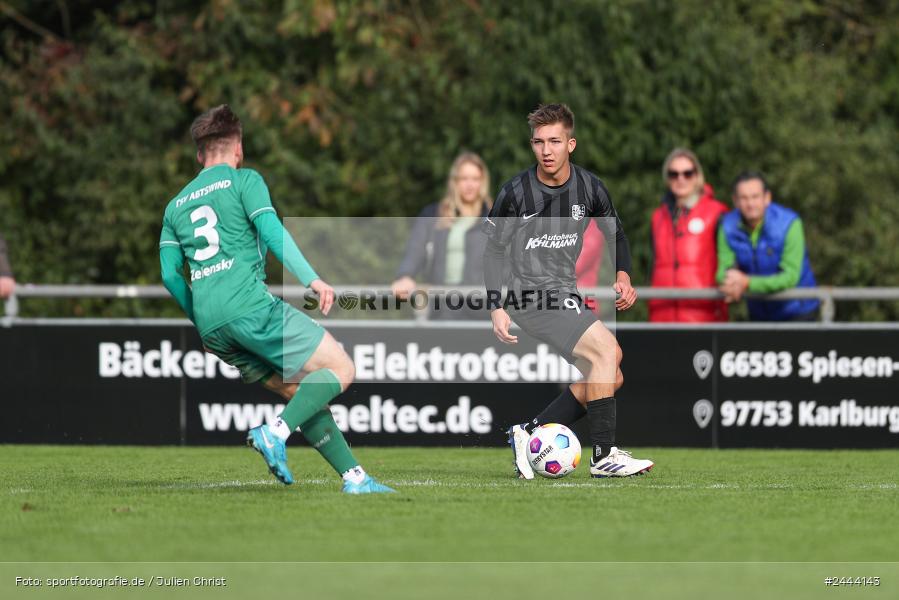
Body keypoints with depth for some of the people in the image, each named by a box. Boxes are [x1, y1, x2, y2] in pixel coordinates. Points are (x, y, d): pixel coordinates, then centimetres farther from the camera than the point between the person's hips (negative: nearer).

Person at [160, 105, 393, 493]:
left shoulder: (176, 206, 23)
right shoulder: (244, 180, 7)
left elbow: (169, 274, 15)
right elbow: (270, 230, -9)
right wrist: (312, 279, -17)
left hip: (211, 326, 7)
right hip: (250, 305, -7)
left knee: (303, 392, 13)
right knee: (340, 370, -2)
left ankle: (353, 475, 5)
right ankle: (276, 433, -21)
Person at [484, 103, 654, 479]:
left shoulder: (589, 187, 0)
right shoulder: (515, 193, -12)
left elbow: (614, 233, 17)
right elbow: (493, 250, -2)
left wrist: (623, 276, 1)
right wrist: (496, 308, -9)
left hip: (565, 294, 7)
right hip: (531, 295, -7)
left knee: (609, 379, 2)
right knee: (607, 349, -22)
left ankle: (529, 435, 8)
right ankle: (603, 455, -21)